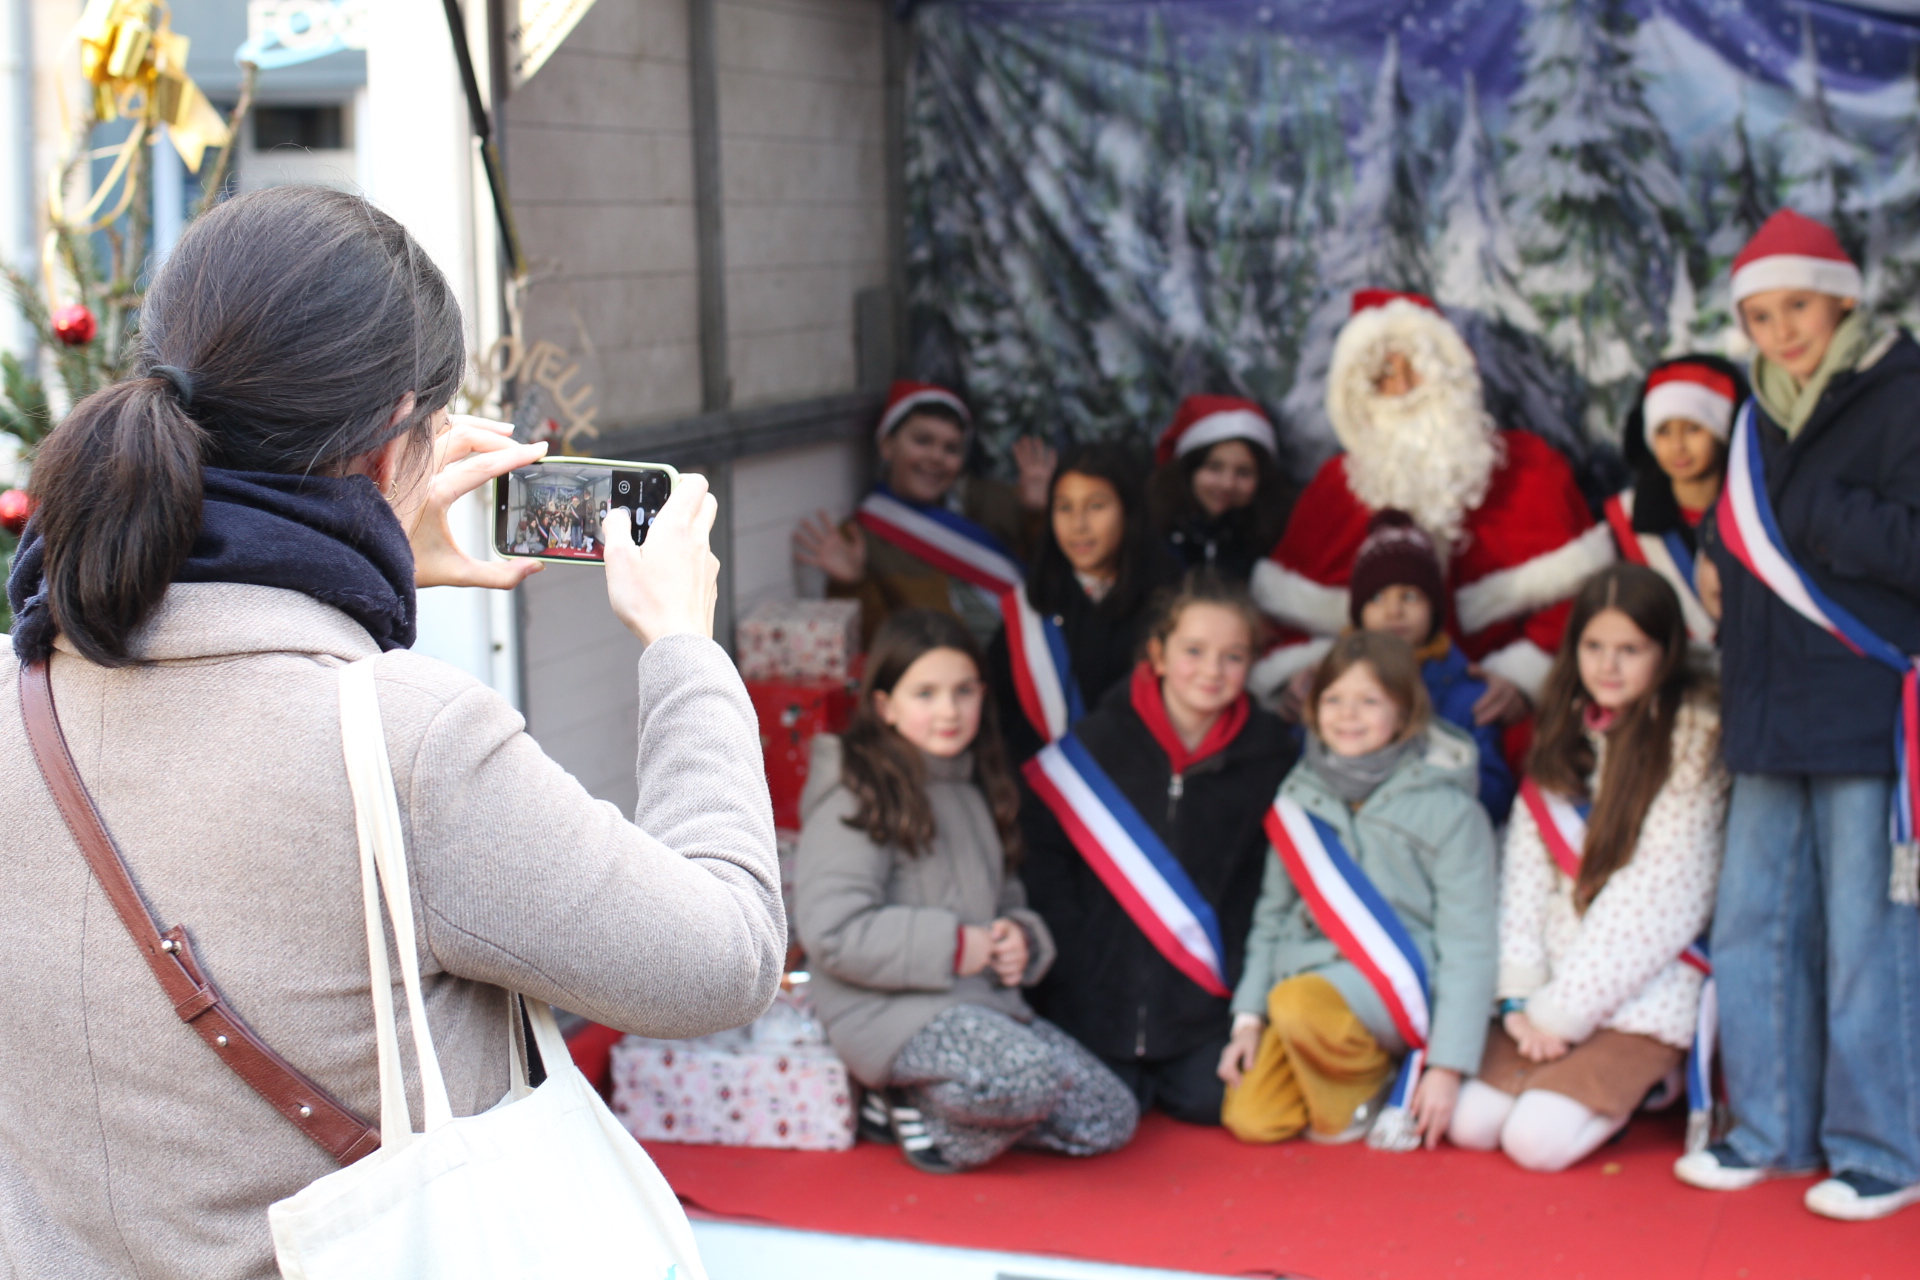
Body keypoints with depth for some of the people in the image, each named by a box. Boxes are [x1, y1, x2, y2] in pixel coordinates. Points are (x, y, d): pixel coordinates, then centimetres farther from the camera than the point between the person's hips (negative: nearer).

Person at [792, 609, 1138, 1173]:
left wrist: (1020, 938, 2)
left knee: (1112, 1119, -3)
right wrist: (951, 946, -16)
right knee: (1033, 1079, -34)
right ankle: (920, 1109, -5)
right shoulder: (856, 796, -8)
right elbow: (832, 932, -18)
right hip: (894, 1013, -9)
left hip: (981, 1004, 9)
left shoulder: (975, 788, 18)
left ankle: (926, 1105, 6)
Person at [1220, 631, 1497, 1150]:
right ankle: (1370, 1067, 10)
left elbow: (1468, 945, -9)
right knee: (1250, 1118, -13)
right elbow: (1272, 913, 13)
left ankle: (1357, 1103, -7)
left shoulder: (1448, 809, -8)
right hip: (1309, 974, 6)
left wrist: (1447, 1067, -14)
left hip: (1398, 979, -6)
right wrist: (1247, 1019, 3)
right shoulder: (1300, 795, 8)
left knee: (1299, 1004, -35)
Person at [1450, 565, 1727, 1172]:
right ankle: (1613, 1077, 13)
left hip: (1641, 991, -6)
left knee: (1536, 1141, -19)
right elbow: (1525, 866, 5)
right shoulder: (1566, 730, 11)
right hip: (1556, 984, 6)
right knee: (1469, 1123, -9)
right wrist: (1520, 995, -7)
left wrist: (1560, 1011, -12)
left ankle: (1646, 1081, 8)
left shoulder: (1694, 734, -8)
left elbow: (1659, 894, -13)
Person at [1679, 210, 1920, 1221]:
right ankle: (1775, 1130, 21)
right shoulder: (1762, 416, 16)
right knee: (1754, 922, 9)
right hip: (1771, 719, 7)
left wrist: (1811, 515, -13)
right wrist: (1724, 563, 6)